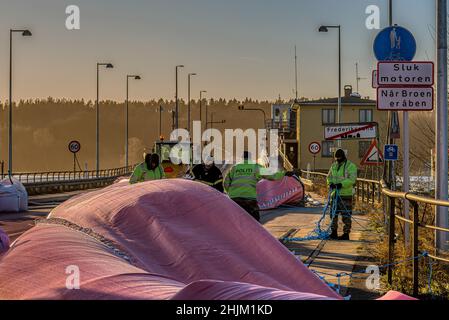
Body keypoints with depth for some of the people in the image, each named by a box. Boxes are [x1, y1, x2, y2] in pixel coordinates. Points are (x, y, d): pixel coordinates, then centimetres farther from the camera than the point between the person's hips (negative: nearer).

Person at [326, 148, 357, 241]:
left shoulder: (350, 166, -8)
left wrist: (341, 184, -26)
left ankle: (346, 234, 5)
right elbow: (329, 176, 21)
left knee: (346, 215, -2)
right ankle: (334, 232, 19)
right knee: (334, 214, 10)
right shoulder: (334, 165, 14)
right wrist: (330, 183, -1)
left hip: (346, 194, -7)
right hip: (335, 193, 7)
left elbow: (352, 179, -17)